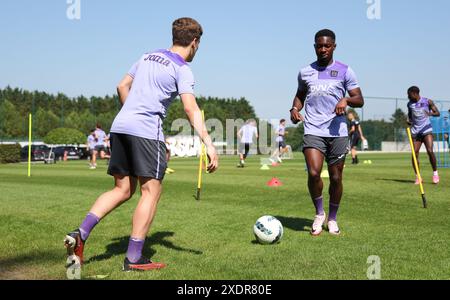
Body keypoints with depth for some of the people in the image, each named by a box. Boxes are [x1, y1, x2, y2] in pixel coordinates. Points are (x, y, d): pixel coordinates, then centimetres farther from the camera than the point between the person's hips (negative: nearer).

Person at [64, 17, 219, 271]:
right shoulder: (182, 70, -2)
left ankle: (80, 234, 3)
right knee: (152, 191, 0)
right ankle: (134, 259, -2)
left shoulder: (148, 56, 20)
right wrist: (209, 144, -19)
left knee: (123, 190, 14)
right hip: (146, 131, -7)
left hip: (120, 126, 7)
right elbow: (191, 108, -14)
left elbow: (122, 87, 24)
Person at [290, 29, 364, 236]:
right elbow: (300, 95, 27)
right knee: (313, 173, -17)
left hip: (338, 132, 0)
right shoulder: (305, 72, 12)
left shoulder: (344, 71, 6)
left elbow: (360, 100, 4)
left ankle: (332, 219, 25)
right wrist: (295, 108, 6)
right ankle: (319, 214, 7)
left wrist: (346, 100, -17)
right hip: (313, 131, 1)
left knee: (336, 178, 4)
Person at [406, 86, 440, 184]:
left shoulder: (428, 102, -3)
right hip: (415, 131, 3)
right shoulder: (410, 104, 6)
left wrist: (430, 113, -19)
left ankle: (435, 173, 1)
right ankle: (417, 177, 8)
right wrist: (409, 121, 3)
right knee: (415, 153, -3)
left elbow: (438, 113, 1)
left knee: (430, 151, -17)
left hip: (426, 129, -3)